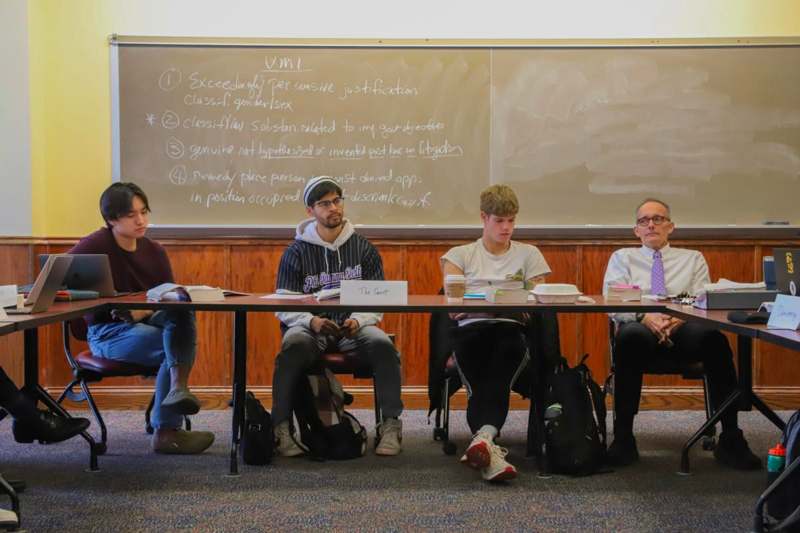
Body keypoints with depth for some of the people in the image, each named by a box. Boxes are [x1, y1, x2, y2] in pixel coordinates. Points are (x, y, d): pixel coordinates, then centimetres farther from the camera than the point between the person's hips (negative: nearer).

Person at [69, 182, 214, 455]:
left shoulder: (155, 251, 9)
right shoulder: (94, 246, -5)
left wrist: (142, 311, -17)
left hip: (148, 323, 4)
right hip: (107, 332, -4)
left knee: (182, 311, -29)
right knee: (173, 347, -29)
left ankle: (178, 388, -39)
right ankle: (166, 432, -21)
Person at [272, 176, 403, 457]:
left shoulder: (364, 248, 10)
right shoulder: (296, 252, 6)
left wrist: (358, 321, -18)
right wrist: (312, 321, -21)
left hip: (354, 327, 1)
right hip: (310, 327, -1)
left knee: (383, 345, -29)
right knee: (293, 347, -34)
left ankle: (390, 426, -22)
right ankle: (282, 428, -29)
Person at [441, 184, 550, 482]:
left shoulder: (529, 254, 24)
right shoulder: (460, 255, 22)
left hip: (513, 327, 0)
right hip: (471, 327, 0)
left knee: (509, 345, -36)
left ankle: (482, 438, -54)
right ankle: (488, 445, -50)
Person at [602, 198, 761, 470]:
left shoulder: (693, 259, 24)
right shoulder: (622, 258, 21)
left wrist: (680, 319, -16)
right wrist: (644, 317, -16)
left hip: (684, 328, 1)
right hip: (641, 327, -1)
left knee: (713, 337, -35)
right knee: (631, 336, -40)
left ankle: (730, 440, -31)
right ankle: (623, 438, -34)